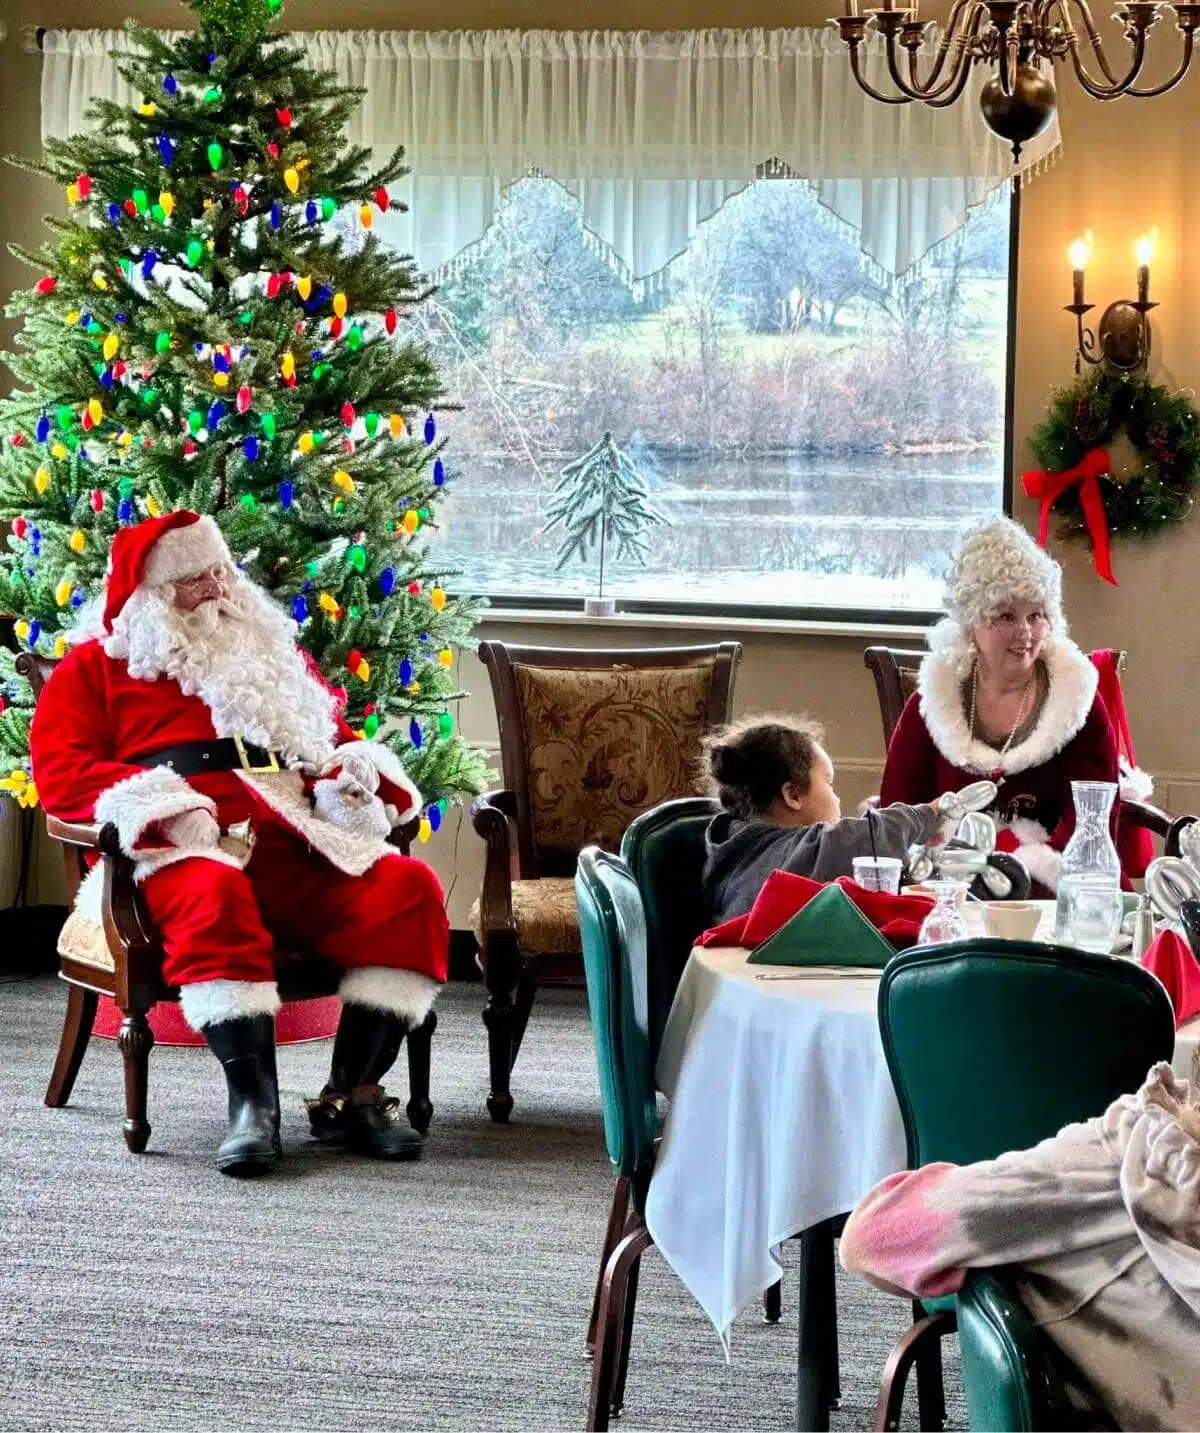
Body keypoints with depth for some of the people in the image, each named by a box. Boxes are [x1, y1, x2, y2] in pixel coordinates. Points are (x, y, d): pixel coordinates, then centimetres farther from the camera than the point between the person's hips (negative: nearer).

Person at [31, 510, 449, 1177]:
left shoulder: (270, 655, 31)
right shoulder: (95, 666, 17)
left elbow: (335, 739, 30)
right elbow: (61, 771, 3)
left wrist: (354, 779, 3)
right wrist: (166, 809, -14)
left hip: (298, 847, 4)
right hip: (182, 852, -4)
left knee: (409, 888, -23)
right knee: (216, 897, -41)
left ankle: (352, 1095, -20)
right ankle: (252, 1104, -38)